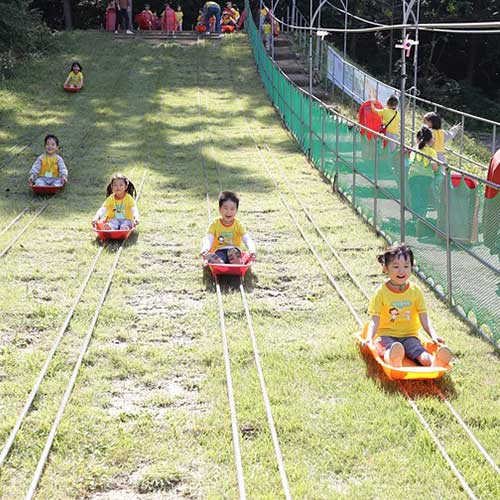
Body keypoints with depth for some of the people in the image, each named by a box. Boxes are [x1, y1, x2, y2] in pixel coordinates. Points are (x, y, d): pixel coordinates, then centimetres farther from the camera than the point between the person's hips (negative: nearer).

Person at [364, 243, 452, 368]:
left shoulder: (415, 291, 7)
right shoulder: (381, 292, 0)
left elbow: (424, 318, 4)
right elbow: (375, 320, -6)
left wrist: (433, 335, -14)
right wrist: (369, 338, -25)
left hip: (409, 335, 2)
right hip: (386, 335, -2)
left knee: (420, 353, -31)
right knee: (392, 348, -39)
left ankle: (435, 362, -64)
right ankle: (393, 362, -73)